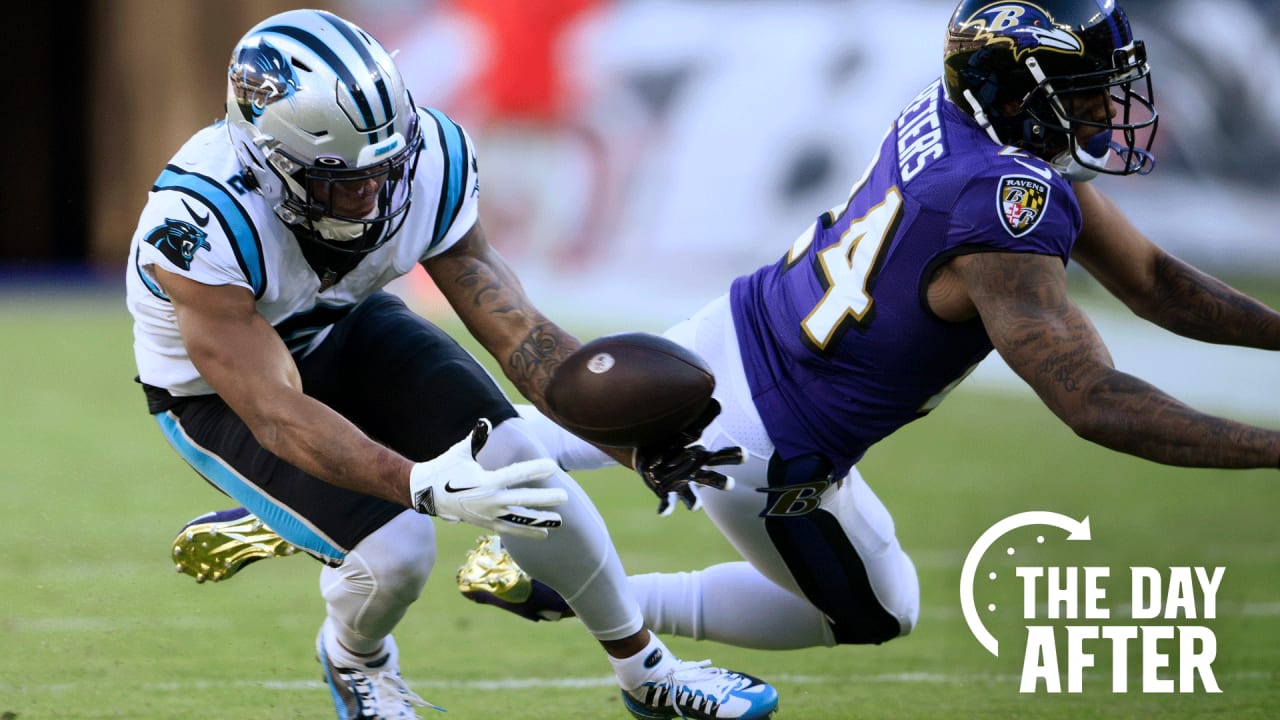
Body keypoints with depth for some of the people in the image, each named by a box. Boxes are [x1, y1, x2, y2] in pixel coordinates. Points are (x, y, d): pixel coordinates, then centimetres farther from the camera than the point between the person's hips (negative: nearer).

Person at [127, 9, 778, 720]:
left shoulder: (422, 161, -25)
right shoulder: (202, 224, -40)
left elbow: (515, 327, -19)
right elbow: (275, 413, -42)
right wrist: (423, 486, -56)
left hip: (345, 330, 4)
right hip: (222, 387, -4)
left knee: (514, 462, -16)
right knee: (396, 550, -22)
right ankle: (354, 659, 14)